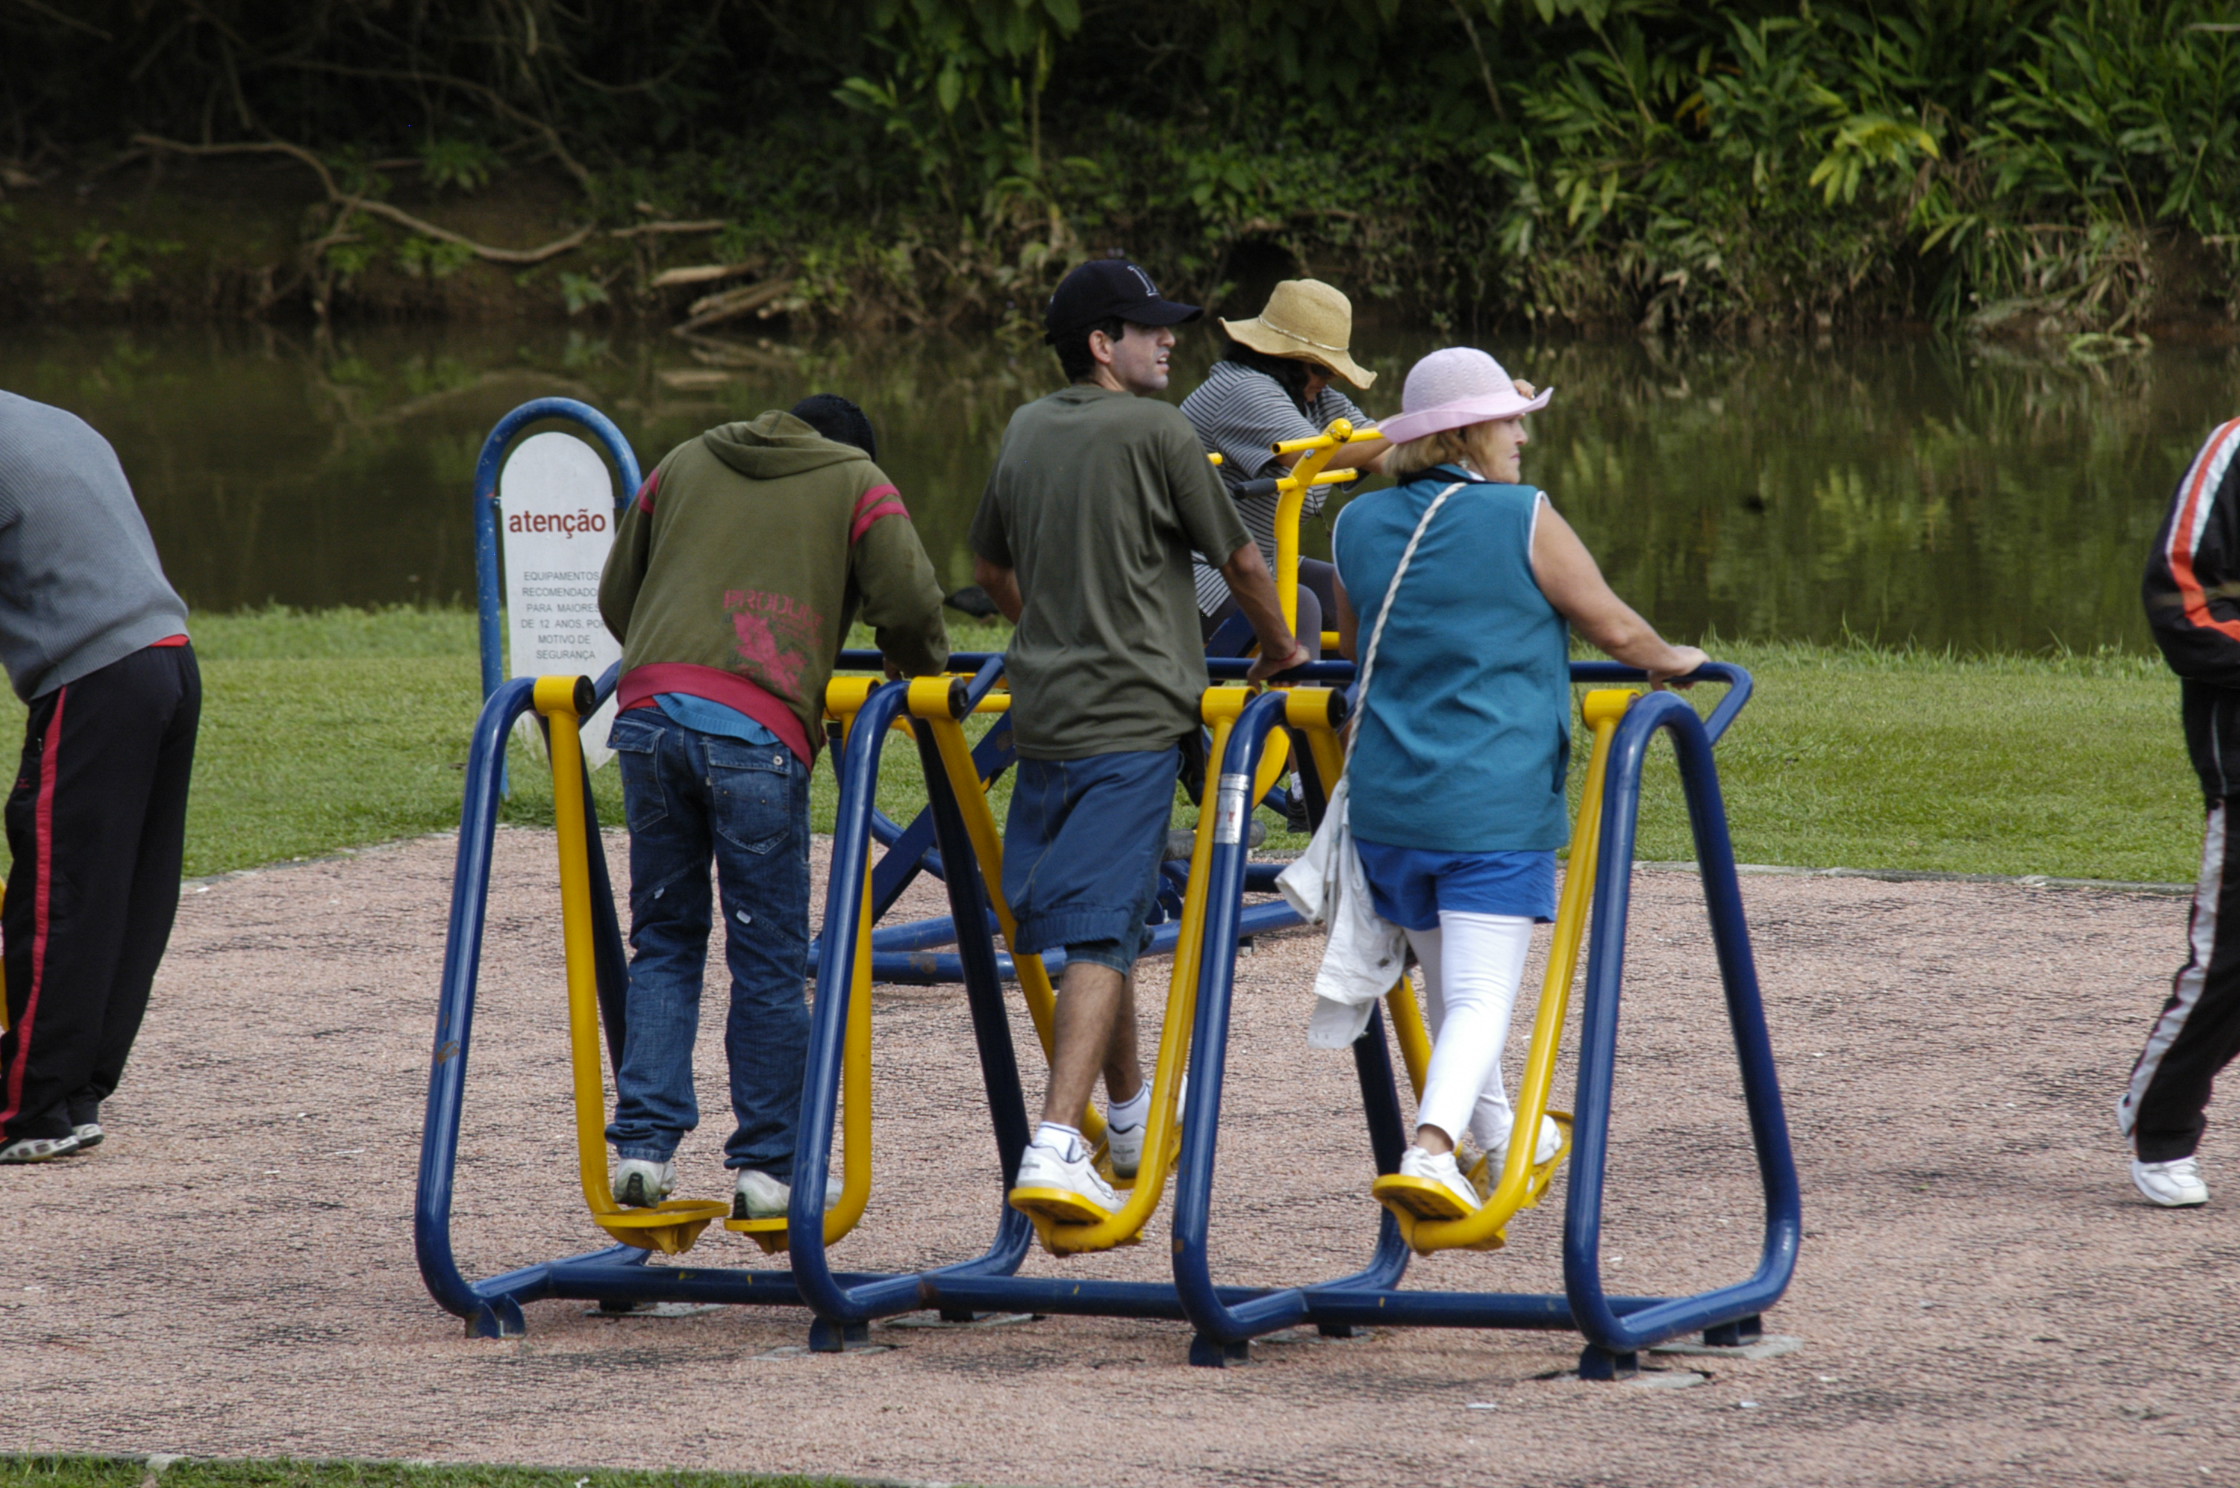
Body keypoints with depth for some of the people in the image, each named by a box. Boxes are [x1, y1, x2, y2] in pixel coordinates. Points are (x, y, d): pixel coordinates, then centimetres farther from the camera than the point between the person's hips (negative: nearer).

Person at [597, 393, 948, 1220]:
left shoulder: (684, 464, 26)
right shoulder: (857, 484, 15)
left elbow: (615, 596, 27)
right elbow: (908, 602, 2)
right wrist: (919, 674, 22)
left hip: (649, 711, 3)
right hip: (756, 730, -3)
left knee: (664, 943, 13)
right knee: (769, 959, 4)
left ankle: (644, 1147, 4)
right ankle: (768, 1168, 6)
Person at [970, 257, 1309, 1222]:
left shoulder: (1026, 433, 12)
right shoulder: (1156, 432, -8)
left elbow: (991, 570, 25)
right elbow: (1239, 560, 0)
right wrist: (1280, 645, 19)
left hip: (1043, 710, 7)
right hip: (1132, 717, -7)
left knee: (1090, 920, 20)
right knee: (1099, 932, -11)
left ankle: (1131, 1118, 35)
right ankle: (1055, 1147, -22)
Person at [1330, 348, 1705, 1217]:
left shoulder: (1359, 526, 7)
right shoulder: (1523, 520, -8)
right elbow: (1614, 629, 0)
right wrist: (1669, 662, 22)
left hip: (1388, 801, 6)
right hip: (1496, 809, -6)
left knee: (1443, 986, 22)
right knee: (1481, 997, -8)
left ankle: (1498, 1138, 42)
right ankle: (1433, 1147, -28)